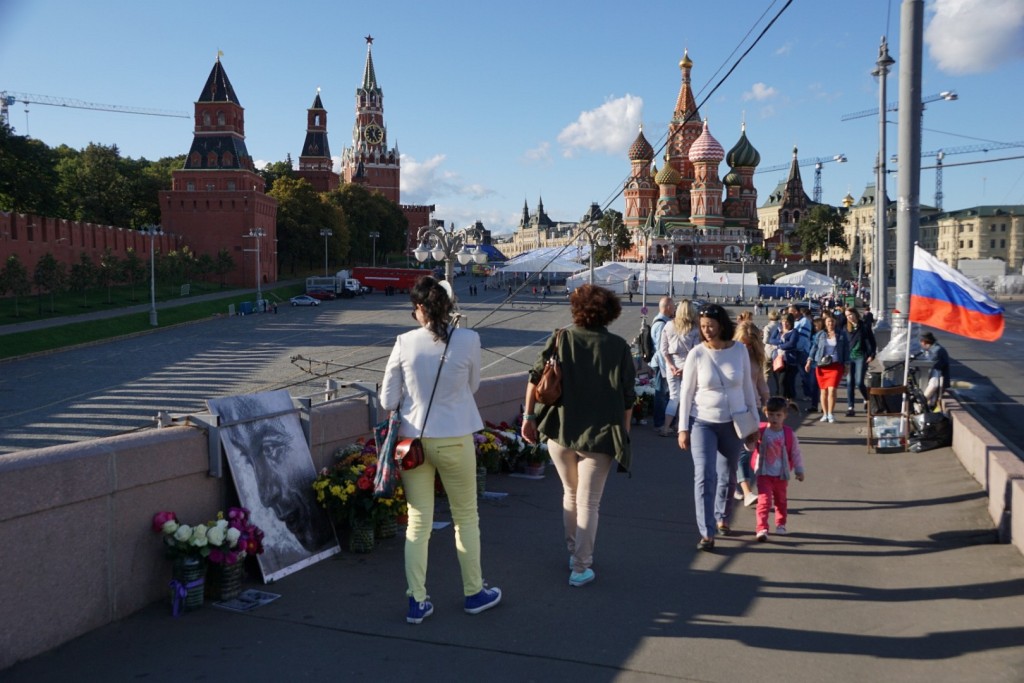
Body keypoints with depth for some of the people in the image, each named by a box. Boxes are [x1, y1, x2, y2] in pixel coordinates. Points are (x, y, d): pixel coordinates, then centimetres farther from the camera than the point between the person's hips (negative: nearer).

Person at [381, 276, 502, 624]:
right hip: (454, 440, -1)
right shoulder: (468, 340, -10)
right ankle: (474, 592, 30)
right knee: (466, 517, 16)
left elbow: (387, 400, -2)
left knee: (418, 521, 11)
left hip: (413, 439, 1)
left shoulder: (405, 343, -7)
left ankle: (417, 602, 17)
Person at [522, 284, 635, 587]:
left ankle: (574, 553, 33)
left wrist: (529, 417, 5)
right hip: (599, 436, -2)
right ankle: (581, 568, 7)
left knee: (570, 494, 22)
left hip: (559, 432, 2)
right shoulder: (618, 347, -5)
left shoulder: (561, 339, -2)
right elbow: (628, 397, -3)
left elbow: (535, 378, -4)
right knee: (588, 502, 5)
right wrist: (623, 433, 8)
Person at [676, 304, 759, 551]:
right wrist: (683, 428, -7)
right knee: (705, 476, -11)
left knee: (727, 477, 15)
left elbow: (747, 388, 5)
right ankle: (707, 533, -6)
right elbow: (686, 392, -5)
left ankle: (722, 517, 38)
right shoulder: (697, 354, -8)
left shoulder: (740, 350, -3)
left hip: (733, 423, 2)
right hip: (702, 422, -2)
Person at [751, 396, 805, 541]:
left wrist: (799, 471, 6)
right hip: (764, 474, -2)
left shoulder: (789, 433, -7)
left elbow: (795, 453, 1)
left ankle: (781, 525, 35)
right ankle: (762, 528, -11)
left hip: (782, 475, 2)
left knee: (781, 501, 17)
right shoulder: (760, 431, -8)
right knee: (764, 501, -10)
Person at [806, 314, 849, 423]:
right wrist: (809, 361, 0)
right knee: (823, 390, 5)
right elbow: (814, 347, 10)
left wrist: (846, 365, 8)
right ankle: (825, 414, 15)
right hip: (821, 366, 2)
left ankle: (831, 413, -4)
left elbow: (846, 350, 9)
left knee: (832, 389, -13)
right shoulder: (820, 335, 8)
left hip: (836, 366, -2)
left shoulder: (842, 334, 5)